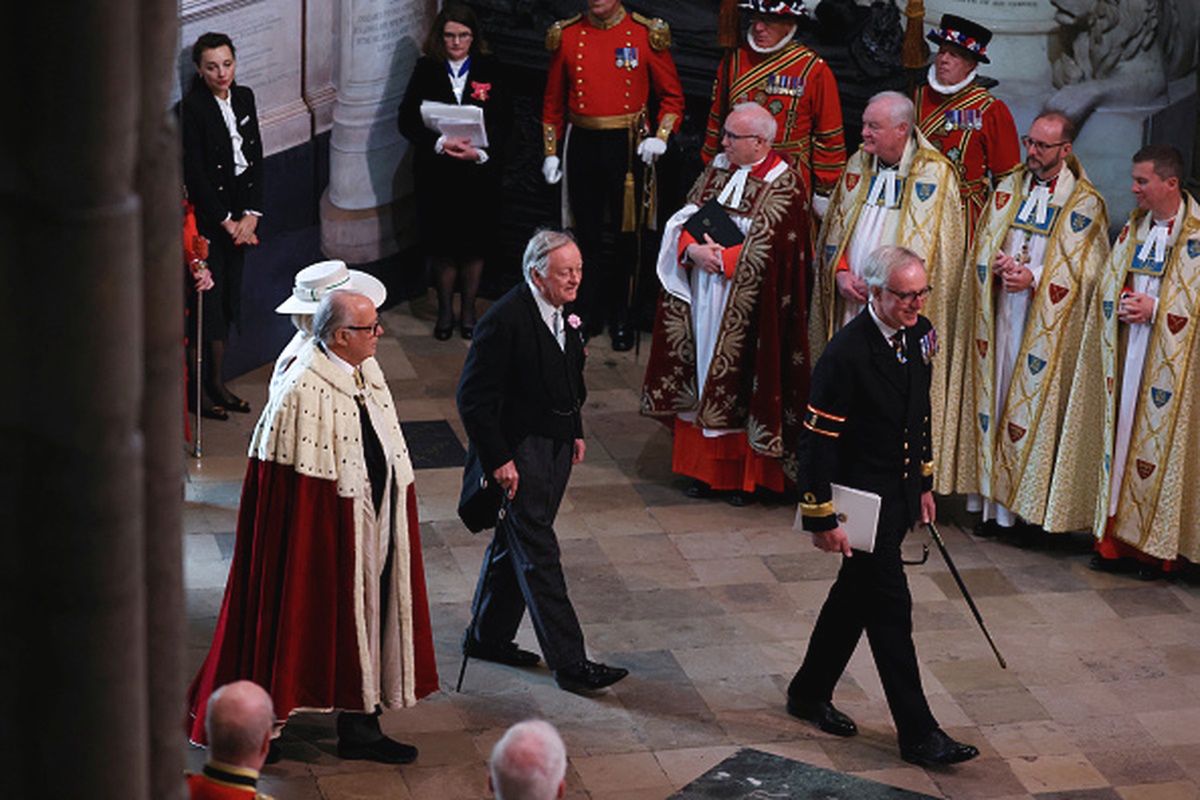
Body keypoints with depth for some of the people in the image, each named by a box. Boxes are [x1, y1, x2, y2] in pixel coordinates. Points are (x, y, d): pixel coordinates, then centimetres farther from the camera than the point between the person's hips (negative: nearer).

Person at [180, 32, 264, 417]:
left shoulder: (243, 98, 7)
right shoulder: (192, 107, -13)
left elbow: (256, 158, 8)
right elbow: (194, 173, -15)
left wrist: (251, 214, -1)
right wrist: (225, 221, -12)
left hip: (238, 216, 6)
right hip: (206, 218, -6)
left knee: (228, 302, 10)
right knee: (207, 301, -4)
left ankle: (218, 383, 19)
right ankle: (200, 389, 5)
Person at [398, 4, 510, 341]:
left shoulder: (490, 70, 0)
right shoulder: (426, 69, -1)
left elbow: (502, 124, -1)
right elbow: (407, 120, -5)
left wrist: (481, 152, -18)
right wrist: (440, 143, -20)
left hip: (479, 172, 0)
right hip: (436, 172, 0)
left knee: (474, 244, 7)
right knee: (442, 244, 5)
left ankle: (468, 309, 24)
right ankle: (445, 310, 22)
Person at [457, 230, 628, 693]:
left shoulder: (565, 312, 4)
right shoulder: (506, 320, -22)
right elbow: (474, 398, -20)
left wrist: (576, 430, 17)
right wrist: (498, 460, -20)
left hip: (556, 443, 9)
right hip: (518, 449, -9)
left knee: (516, 542, 19)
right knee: (538, 555, -5)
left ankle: (488, 637, 33)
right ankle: (570, 663, -3)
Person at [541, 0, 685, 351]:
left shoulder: (647, 35, -3)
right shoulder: (566, 35, 4)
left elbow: (672, 97, 2)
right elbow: (553, 102, 10)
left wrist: (660, 137, -12)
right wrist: (550, 153, 6)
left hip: (628, 147, -2)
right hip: (582, 146, 2)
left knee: (625, 234, 7)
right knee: (586, 234, 7)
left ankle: (621, 319, 19)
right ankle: (588, 317, 18)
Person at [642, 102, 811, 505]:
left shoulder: (785, 185, -11)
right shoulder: (718, 169, 8)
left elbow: (766, 251, -16)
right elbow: (685, 218, 6)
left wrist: (720, 257, -14)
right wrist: (693, 250, -13)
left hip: (746, 307, -6)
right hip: (701, 299, 6)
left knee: (738, 386, 0)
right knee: (701, 378, 10)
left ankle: (743, 474, 12)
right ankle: (703, 467, 20)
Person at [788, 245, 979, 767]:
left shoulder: (920, 335, 2)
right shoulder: (846, 354, -23)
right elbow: (818, 439, -19)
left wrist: (924, 484, 19)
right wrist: (822, 518, -18)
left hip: (900, 493, 8)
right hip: (862, 498, -8)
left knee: (856, 595, 19)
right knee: (890, 607, -4)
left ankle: (810, 693, 36)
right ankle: (918, 734, 3)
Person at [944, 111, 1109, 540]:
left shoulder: (1085, 203, -2)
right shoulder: (1009, 187, 11)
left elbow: (1083, 268, -7)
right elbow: (984, 244, 9)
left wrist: (1033, 278, -19)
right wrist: (1000, 264, -12)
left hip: (1046, 325, -4)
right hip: (999, 315, 4)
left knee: (1036, 404, -3)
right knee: (995, 396, 5)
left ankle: (1031, 508, 5)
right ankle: (995, 503, 11)